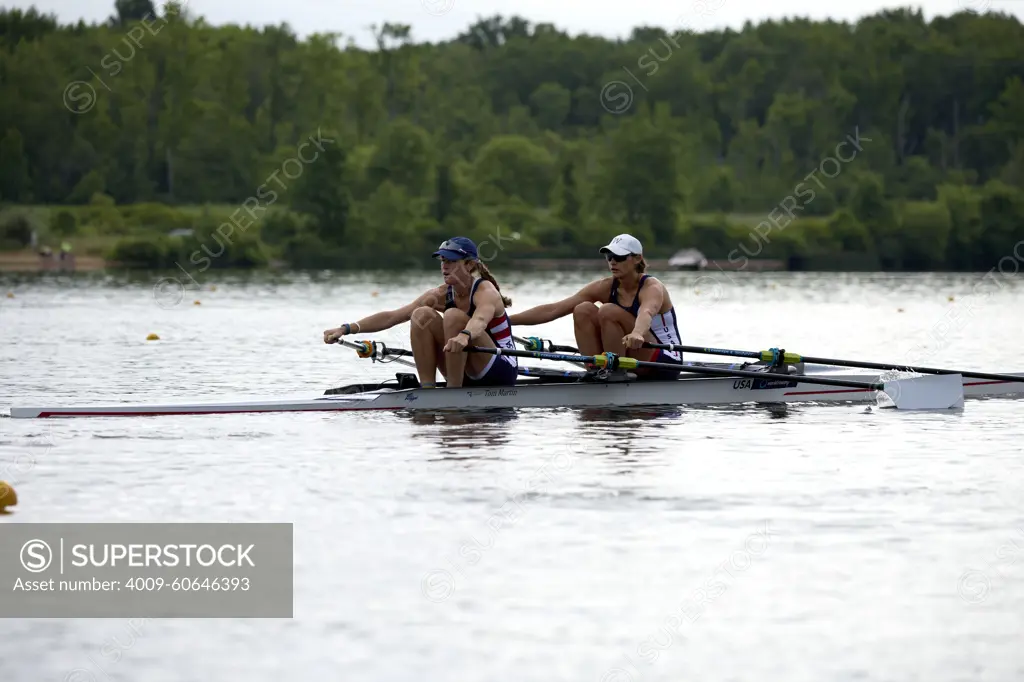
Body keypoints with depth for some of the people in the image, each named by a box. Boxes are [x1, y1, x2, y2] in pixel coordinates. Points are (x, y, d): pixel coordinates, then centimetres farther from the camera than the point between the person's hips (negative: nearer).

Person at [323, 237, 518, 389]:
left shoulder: (485, 291, -17)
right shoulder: (440, 295, 1)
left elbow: (480, 320, -42)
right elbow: (392, 316, -7)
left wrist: (464, 336, -66)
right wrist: (347, 329, -18)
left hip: (501, 371, -6)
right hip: (466, 375, 6)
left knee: (454, 316, -28)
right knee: (422, 315, -11)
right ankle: (427, 388, -16)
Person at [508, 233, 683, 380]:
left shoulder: (652, 288, -17)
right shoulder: (605, 287, -1)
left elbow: (646, 314, -43)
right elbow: (552, 310, -6)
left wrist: (637, 334, -67)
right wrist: (507, 320, -15)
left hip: (665, 361, -6)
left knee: (608, 311, -26)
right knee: (584, 310, -10)